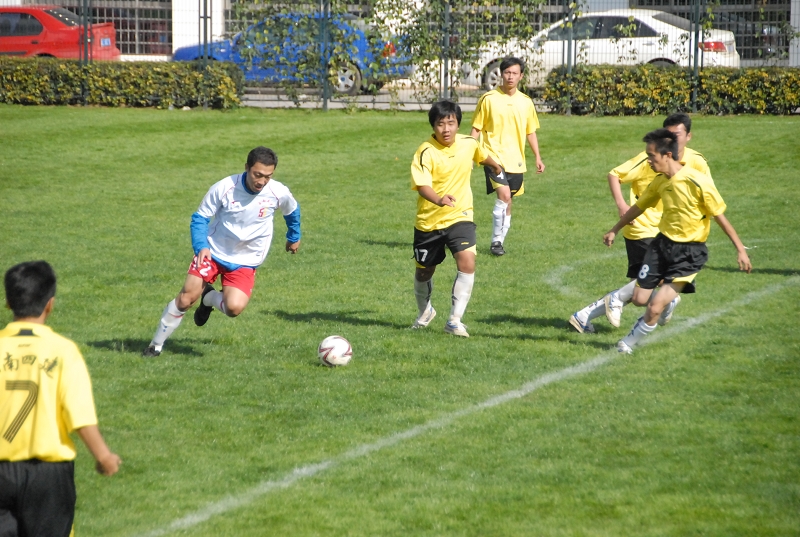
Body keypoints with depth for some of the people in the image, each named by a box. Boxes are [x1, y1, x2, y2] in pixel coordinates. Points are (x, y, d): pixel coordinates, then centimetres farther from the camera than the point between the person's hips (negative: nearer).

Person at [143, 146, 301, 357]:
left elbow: (292, 211, 11)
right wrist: (201, 246, -23)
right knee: (186, 298, -11)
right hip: (213, 251, -1)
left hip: (245, 261, 1)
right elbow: (200, 217, -7)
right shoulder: (224, 188, -19)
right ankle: (156, 345, 10)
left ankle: (209, 298, 16)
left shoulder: (279, 193, -15)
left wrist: (294, 237, 26)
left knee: (234, 307, -21)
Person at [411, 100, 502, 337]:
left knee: (467, 263, -21)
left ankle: (455, 320, -13)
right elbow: (422, 185, -31)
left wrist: (496, 165, 43)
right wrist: (439, 199, -52)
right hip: (429, 220, -2)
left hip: (460, 216, 2)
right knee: (424, 271, 14)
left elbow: (482, 154, 22)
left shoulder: (469, 144, -4)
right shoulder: (426, 153, -19)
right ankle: (425, 312, 45)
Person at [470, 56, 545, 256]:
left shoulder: (526, 102, 8)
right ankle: (496, 241, -11)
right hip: (494, 156, -5)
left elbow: (530, 132, 17)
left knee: (507, 202, 9)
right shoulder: (488, 99, -4)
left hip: (516, 160, 5)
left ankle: (499, 241, 21)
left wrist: (538, 157, 12)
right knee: (504, 194, -20)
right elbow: (476, 129, 0)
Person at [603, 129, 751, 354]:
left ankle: (630, 342, 13)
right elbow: (639, 207, 16)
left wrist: (740, 249, -13)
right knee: (639, 299, 4)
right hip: (663, 242, 6)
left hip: (689, 252, -6)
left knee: (655, 306, -11)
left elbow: (720, 215, -14)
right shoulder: (660, 181, -1)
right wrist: (614, 231, 27)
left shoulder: (698, 182, -22)